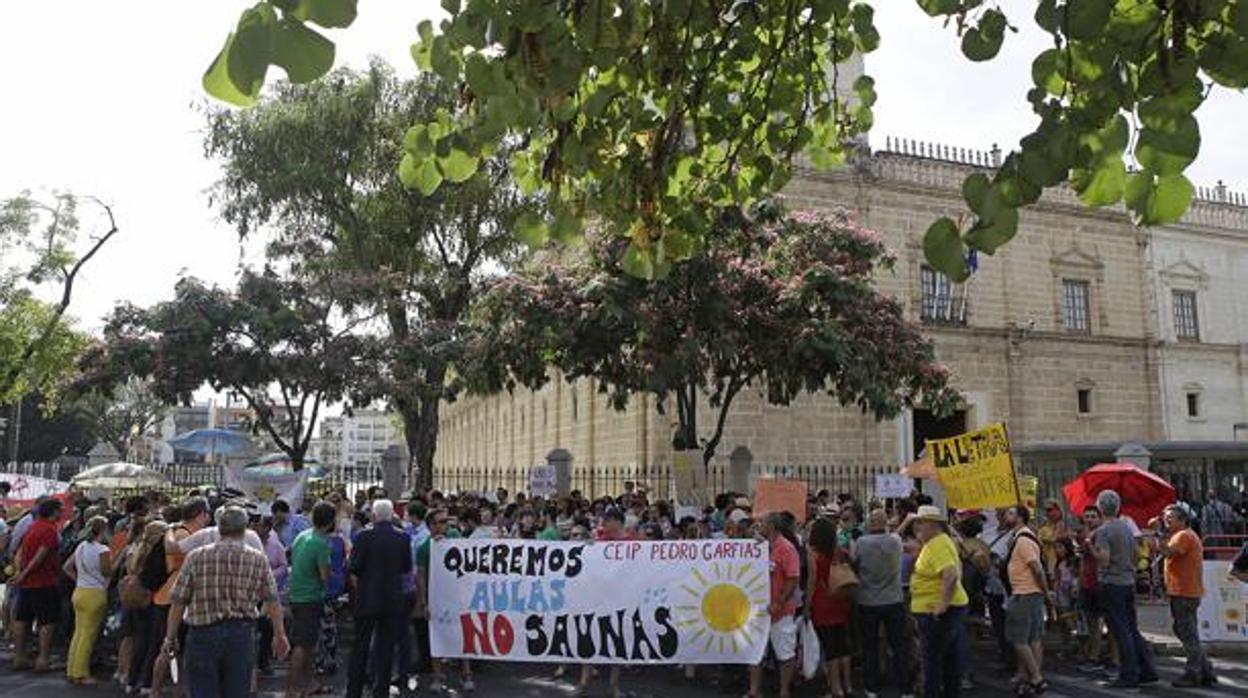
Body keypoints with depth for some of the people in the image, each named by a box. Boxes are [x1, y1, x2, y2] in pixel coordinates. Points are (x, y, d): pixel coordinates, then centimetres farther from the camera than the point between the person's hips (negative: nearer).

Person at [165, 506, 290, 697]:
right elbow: (272, 602, 0)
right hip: (242, 634, 1)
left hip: (203, 634, 0)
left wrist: (170, 638, 10)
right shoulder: (258, 559, 0)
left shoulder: (195, 557, 0)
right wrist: (280, 635, 9)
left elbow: (178, 602, 0)